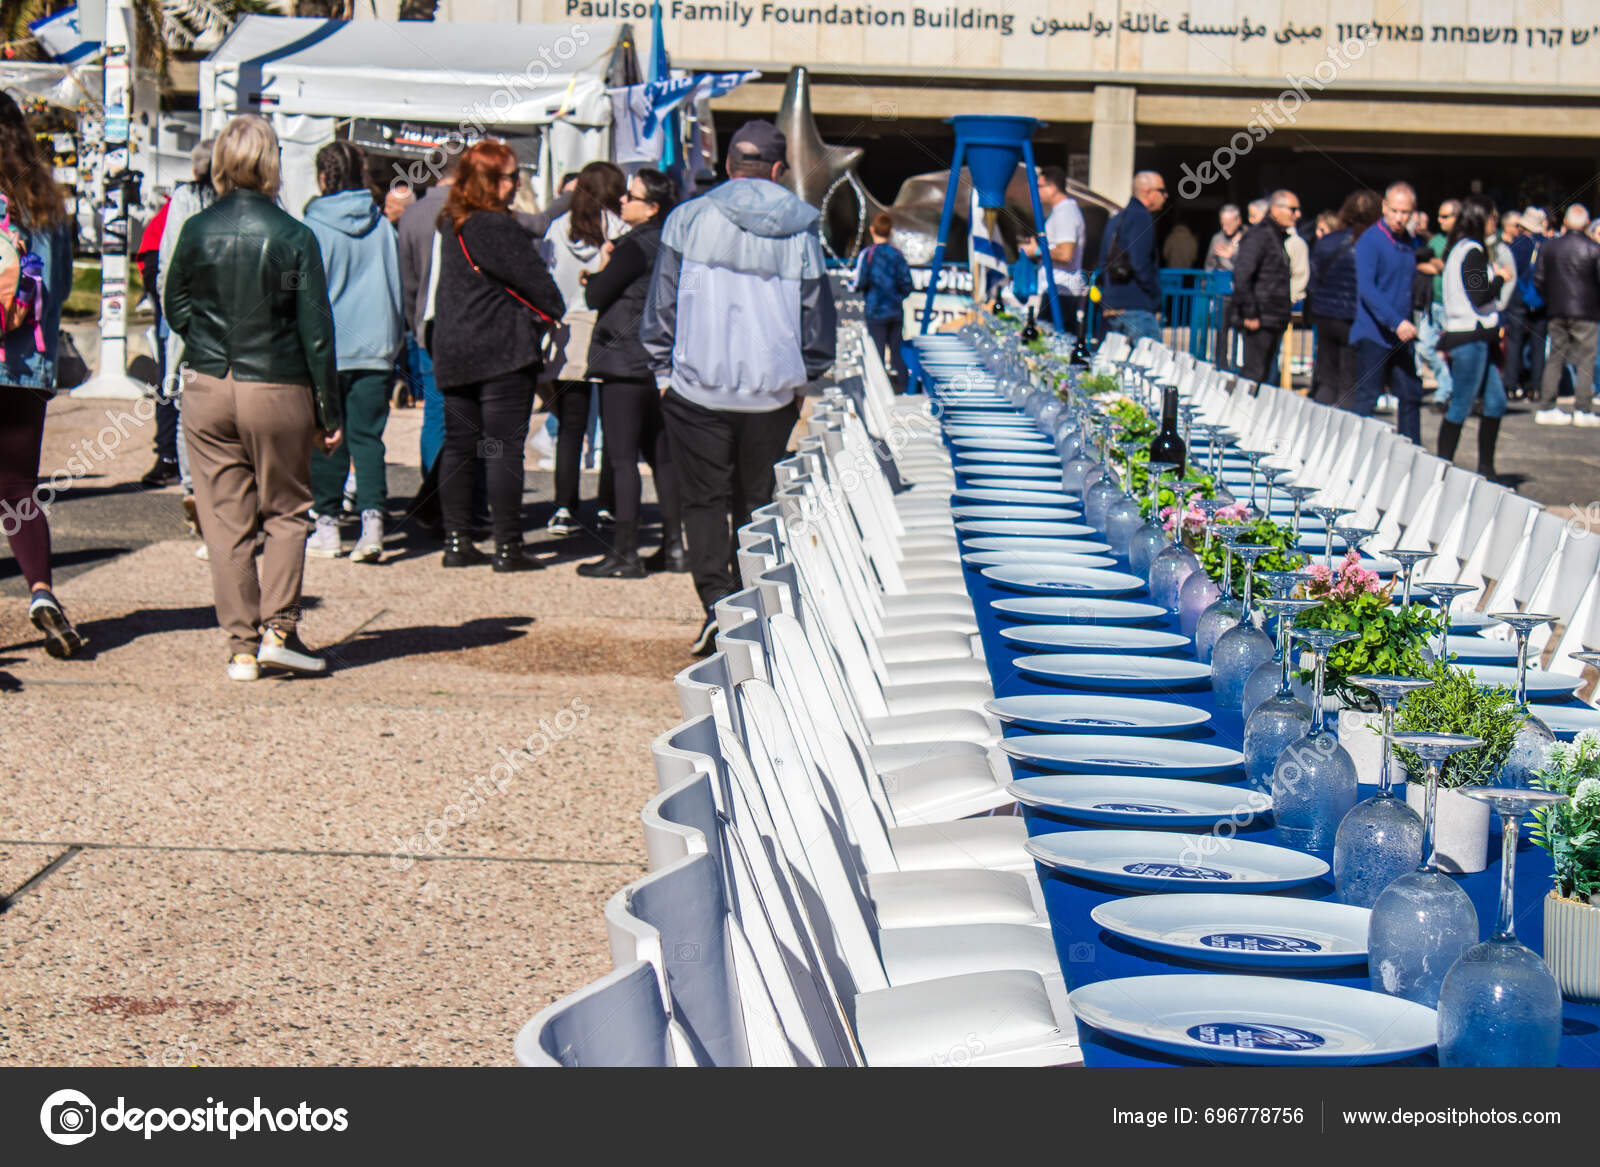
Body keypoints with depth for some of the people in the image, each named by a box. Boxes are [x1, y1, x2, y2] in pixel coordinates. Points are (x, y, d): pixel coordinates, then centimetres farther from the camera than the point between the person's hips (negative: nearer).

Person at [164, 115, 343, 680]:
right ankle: (278, 628, 3)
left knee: (226, 521, 7)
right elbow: (316, 330, -5)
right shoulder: (294, 237, -8)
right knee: (286, 511, 13)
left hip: (207, 390, 2)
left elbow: (175, 310, 9)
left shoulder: (197, 231, -2)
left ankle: (242, 645, 8)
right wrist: (329, 412, 1)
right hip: (279, 391, -2)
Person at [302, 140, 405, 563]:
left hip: (328, 349, -3)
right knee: (368, 437, 4)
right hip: (376, 347, 3)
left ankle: (327, 527, 10)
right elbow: (396, 287, 13)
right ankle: (372, 520, -9)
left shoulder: (315, 228, -7)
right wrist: (394, 341, 23)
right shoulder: (383, 226, 5)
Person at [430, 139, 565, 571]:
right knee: (503, 450, -4)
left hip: (453, 353, 8)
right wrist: (555, 314, 6)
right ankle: (507, 547, -3)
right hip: (502, 354, -8)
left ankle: (456, 542, 13)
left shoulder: (452, 225, 11)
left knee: (458, 447, 11)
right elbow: (533, 277, -12)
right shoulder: (495, 227, -16)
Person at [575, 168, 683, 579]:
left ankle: (625, 553, -5)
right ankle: (673, 547, 14)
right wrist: (605, 276, 8)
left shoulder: (635, 247, -16)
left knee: (623, 459, -5)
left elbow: (596, 295, -12)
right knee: (662, 457, 12)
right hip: (660, 365, 9)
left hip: (625, 363, -9)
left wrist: (600, 269, 6)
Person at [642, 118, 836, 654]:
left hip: (698, 386, -1)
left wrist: (663, 370, 10)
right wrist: (803, 379, 19)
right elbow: (817, 321, 7)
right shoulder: (801, 232, 1)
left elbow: (661, 304, 1)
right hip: (772, 391, 1)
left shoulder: (689, 219, -3)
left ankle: (716, 595, -11)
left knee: (704, 498, 6)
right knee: (757, 501, 14)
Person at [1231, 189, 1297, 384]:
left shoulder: (1276, 236, 18)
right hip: (1259, 321, -10)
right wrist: (1250, 315, -21)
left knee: (1265, 373, 12)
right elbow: (1241, 275, -21)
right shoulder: (1259, 236, -12)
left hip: (1273, 321, 10)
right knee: (1254, 374, -10)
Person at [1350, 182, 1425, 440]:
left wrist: (1410, 325, 12)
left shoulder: (1410, 244, 13)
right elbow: (1366, 288, -21)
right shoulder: (1370, 241, -10)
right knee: (1365, 399, -5)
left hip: (1402, 336, 7)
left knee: (1411, 394, 10)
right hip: (1373, 334, -7)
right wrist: (1396, 322, -29)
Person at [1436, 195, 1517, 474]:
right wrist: (1501, 278, -6)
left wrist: (1494, 276, 15)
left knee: (1496, 402, 12)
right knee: (1461, 407, -6)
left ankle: (1486, 468, 17)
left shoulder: (1458, 249, 15)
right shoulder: (1472, 251, -14)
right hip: (1470, 338, -10)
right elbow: (1479, 297, -19)